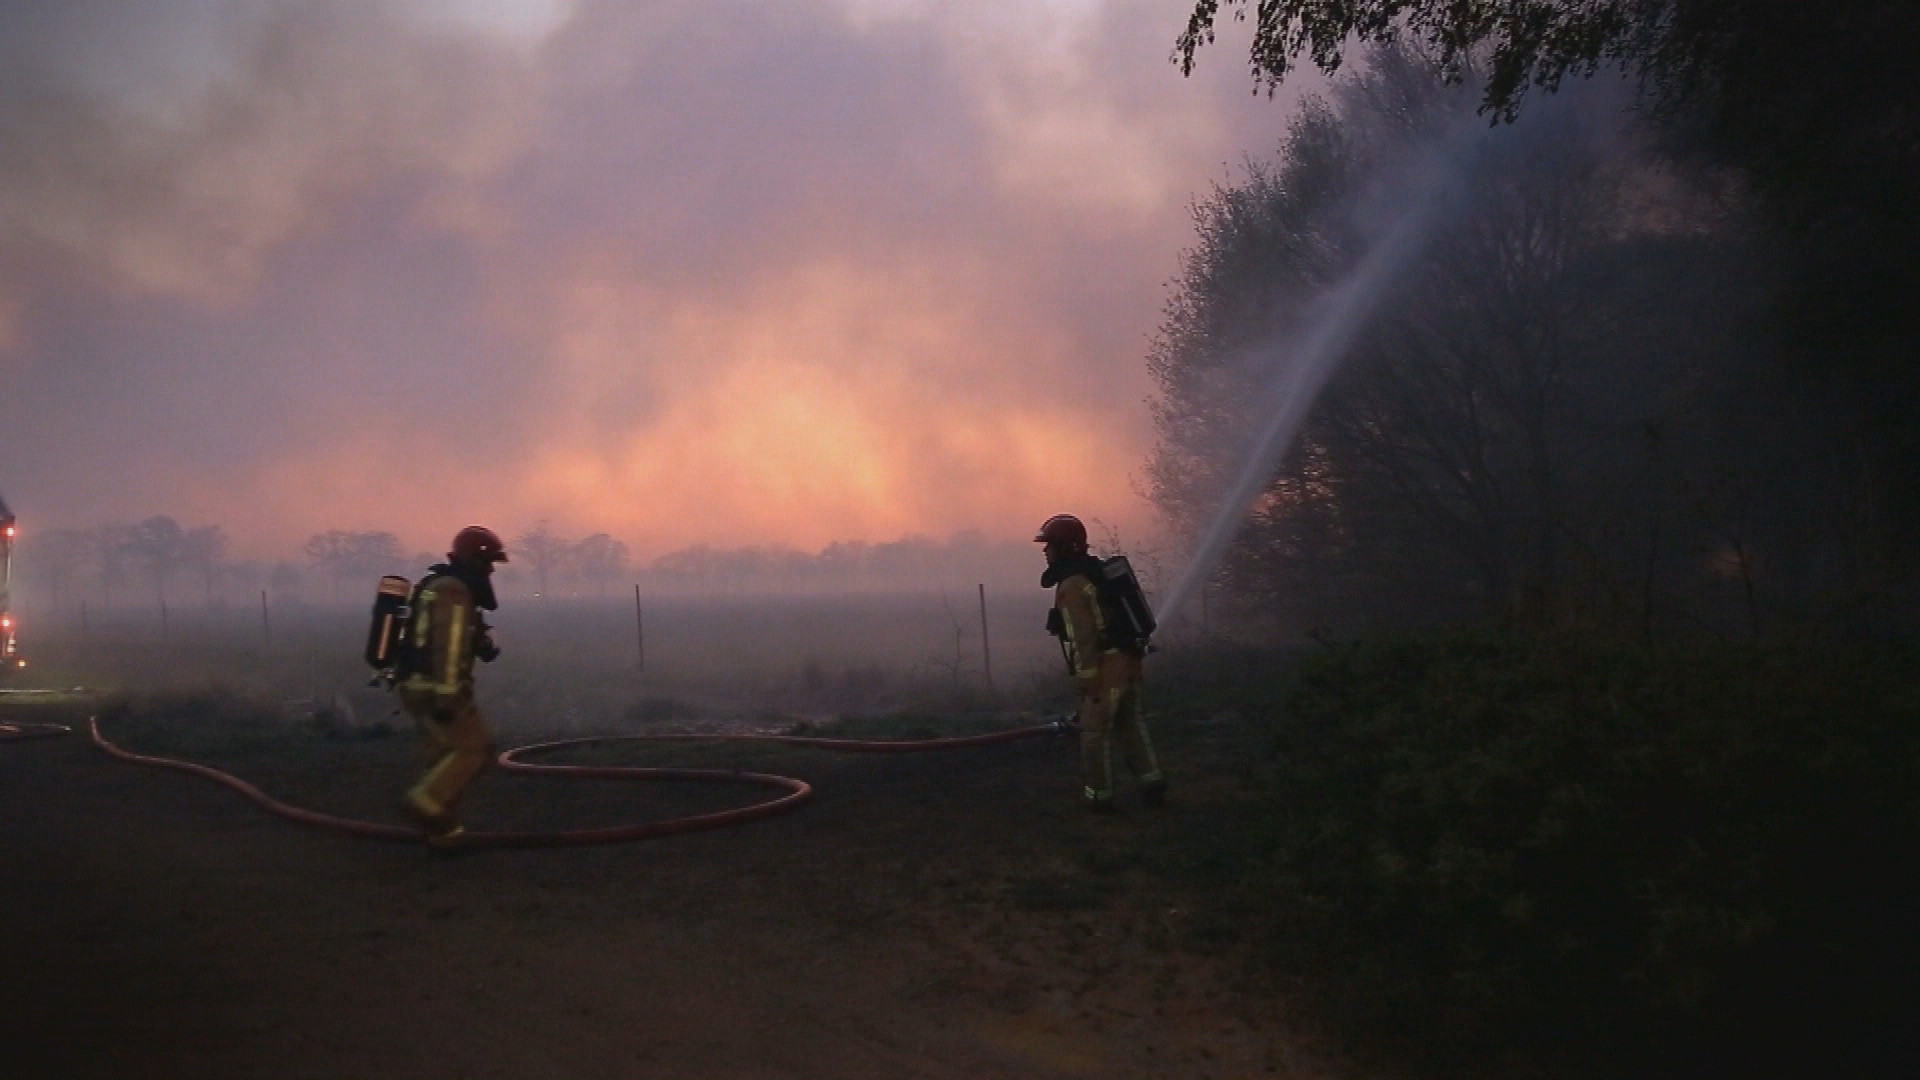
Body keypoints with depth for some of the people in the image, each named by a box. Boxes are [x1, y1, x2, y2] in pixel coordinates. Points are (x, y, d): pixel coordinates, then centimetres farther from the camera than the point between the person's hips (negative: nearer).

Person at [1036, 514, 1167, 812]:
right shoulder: (1098, 572, 16)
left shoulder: (1072, 585, -14)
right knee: (1130, 725, 17)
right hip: (1128, 660, 9)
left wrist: (1086, 678, -17)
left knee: (1095, 733, 3)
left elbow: (1082, 638, -19)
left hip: (1107, 667, -9)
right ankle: (1152, 786, 18)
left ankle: (1099, 796, 10)